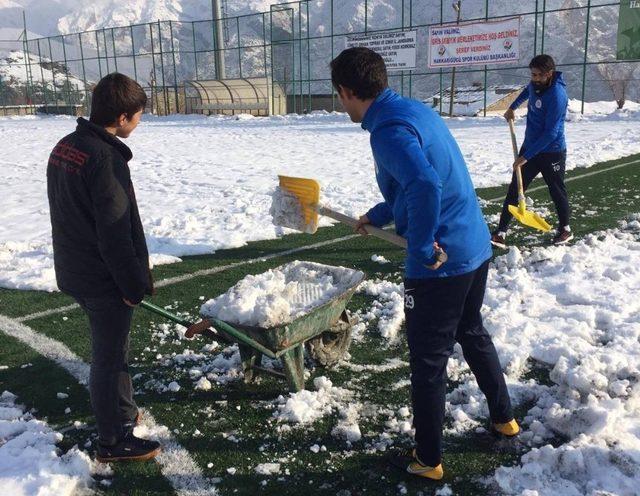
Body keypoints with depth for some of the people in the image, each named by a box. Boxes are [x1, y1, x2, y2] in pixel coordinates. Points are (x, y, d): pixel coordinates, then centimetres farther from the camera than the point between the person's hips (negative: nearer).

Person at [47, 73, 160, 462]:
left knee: (112, 347, 23)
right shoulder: (106, 159, -24)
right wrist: (134, 285, -14)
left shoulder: (65, 147, 7)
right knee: (110, 356, 4)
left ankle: (124, 413, 41)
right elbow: (116, 233, -24)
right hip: (104, 279, -9)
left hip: (75, 270, 9)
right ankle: (114, 441, 19)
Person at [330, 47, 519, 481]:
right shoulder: (417, 110, 10)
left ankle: (428, 459, 25)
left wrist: (422, 250, -25)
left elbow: (425, 187, -38)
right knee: (472, 333, 29)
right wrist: (378, 216, 25)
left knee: (428, 361, 7)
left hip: (441, 264, -10)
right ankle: (504, 418, 47)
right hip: (476, 247, 10)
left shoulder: (389, 130, -21)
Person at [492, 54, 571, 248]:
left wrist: (526, 156, -26)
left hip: (552, 153, -7)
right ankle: (501, 232, 0)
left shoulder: (557, 95, -24)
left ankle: (565, 229, 33)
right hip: (530, 147, 7)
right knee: (515, 189, 0)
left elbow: (551, 133, -26)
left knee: (557, 191, 11)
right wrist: (513, 107, 32)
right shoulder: (536, 84, -1)